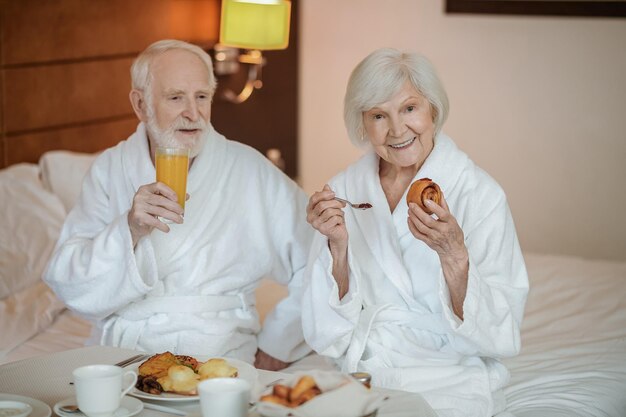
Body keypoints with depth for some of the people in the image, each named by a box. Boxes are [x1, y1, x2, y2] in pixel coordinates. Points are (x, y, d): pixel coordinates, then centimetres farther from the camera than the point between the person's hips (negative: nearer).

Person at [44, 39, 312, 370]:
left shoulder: (248, 169, 4)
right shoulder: (110, 169, 7)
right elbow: (67, 286, -1)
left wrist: (278, 342, 2)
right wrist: (129, 231, -17)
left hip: (221, 358, 0)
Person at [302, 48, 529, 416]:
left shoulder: (480, 196, -8)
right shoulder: (344, 190, 3)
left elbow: (500, 336, -12)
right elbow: (330, 330, 2)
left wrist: (453, 254, -26)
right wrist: (337, 244, -13)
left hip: (448, 382, -2)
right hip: (358, 370, 3)